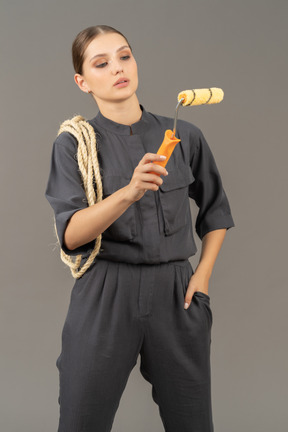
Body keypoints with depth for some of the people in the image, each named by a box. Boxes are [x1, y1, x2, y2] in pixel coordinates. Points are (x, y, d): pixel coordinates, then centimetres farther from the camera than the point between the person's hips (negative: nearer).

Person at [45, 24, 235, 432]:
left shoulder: (185, 136, 4)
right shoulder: (73, 144, -2)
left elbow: (216, 211, 17)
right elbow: (71, 235, -15)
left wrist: (203, 274, 5)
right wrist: (130, 192, -30)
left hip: (175, 295, 2)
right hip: (103, 296, -1)